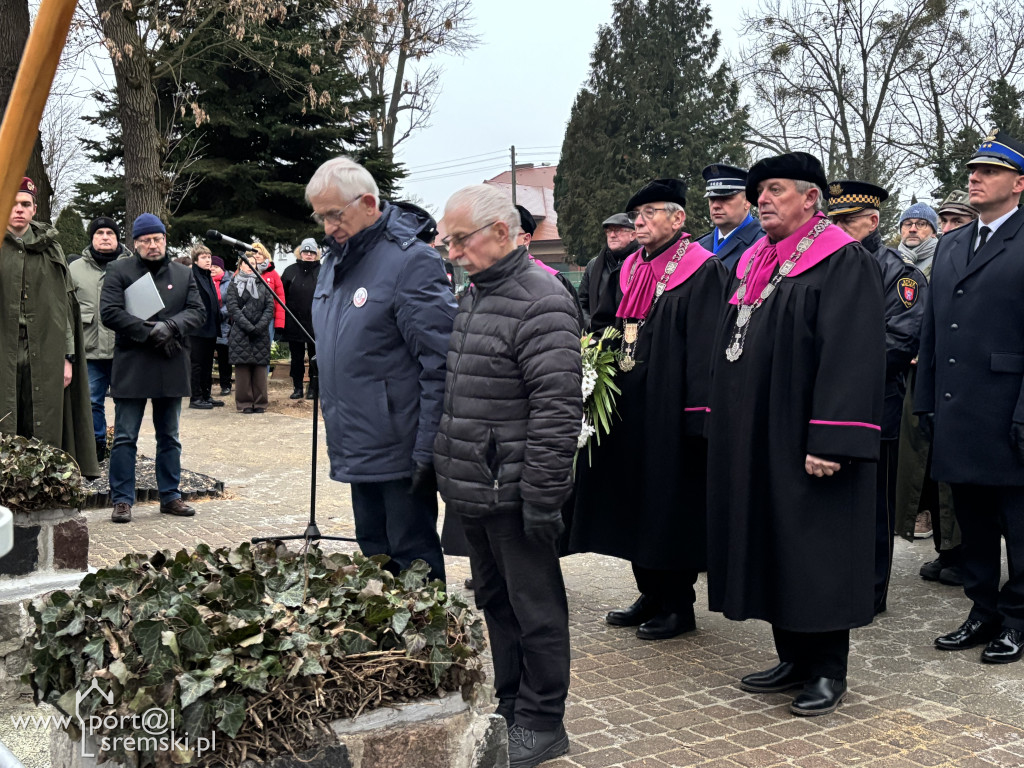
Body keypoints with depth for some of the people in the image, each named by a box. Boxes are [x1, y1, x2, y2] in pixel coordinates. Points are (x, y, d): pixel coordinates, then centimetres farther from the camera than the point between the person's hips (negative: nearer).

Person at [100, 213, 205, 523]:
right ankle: (122, 500, 6)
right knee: (125, 437, -1)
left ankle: (170, 496, 21)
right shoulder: (119, 271, 2)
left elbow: (197, 311, 4)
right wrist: (148, 332, -15)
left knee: (169, 437, 12)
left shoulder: (183, 274, 12)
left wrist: (171, 326, -15)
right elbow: (109, 312, -8)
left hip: (172, 367, 3)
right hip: (131, 367, -3)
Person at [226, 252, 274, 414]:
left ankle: (260, 402, 5)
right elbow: (233, 308, -2)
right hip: (240, 332, -2)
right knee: (243, 366, -3)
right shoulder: (234, 285, 9)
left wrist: (260, 326, -7)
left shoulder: (263, 285, 14)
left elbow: (270, 307, 7)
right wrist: (249, 327, -11)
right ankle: (244, 402, 1)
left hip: (260, 333, 2)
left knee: (260, 366, -1)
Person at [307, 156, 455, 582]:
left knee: (412, 560, 1)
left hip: (400, 449, -8)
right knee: (374, 556, 18)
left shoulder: (411, 261, -15)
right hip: (357, 447, 8)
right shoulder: (334, 260, 12)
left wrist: (427, 450, -20)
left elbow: (439, 365, -19)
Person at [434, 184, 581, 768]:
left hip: (514, 494, -9)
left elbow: (557, 408, -21)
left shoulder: (540, 300, -16)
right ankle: (510, 709, 33)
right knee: (495, 601, 18)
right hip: (474, 492, 9)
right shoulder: (476, 296, 14)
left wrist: (541, 496, -22)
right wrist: (450, 475, 20)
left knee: (535, 608, 4)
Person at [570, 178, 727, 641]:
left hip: (669, 409, -8)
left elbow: (705, 347, -16)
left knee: (672, 505, 1)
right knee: (636, 502, 13)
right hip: (629, 409, 8)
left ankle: (678, 606, 14)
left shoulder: (702, 270, -10)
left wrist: (698, 412, -20)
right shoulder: (632, 269, 13)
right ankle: (652, 595, 26)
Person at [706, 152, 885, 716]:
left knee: (815, 551, 1)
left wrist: (830, 441, -24)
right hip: (752, 441, 8)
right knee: (770, 548, 13)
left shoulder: (844, 263, -10)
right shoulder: (753, 263, 13)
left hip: (802, 442, -8)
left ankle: (827, 671, 15)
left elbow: (852, 357, -18)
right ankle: (793, 658, 27)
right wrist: (723, 425, 15)